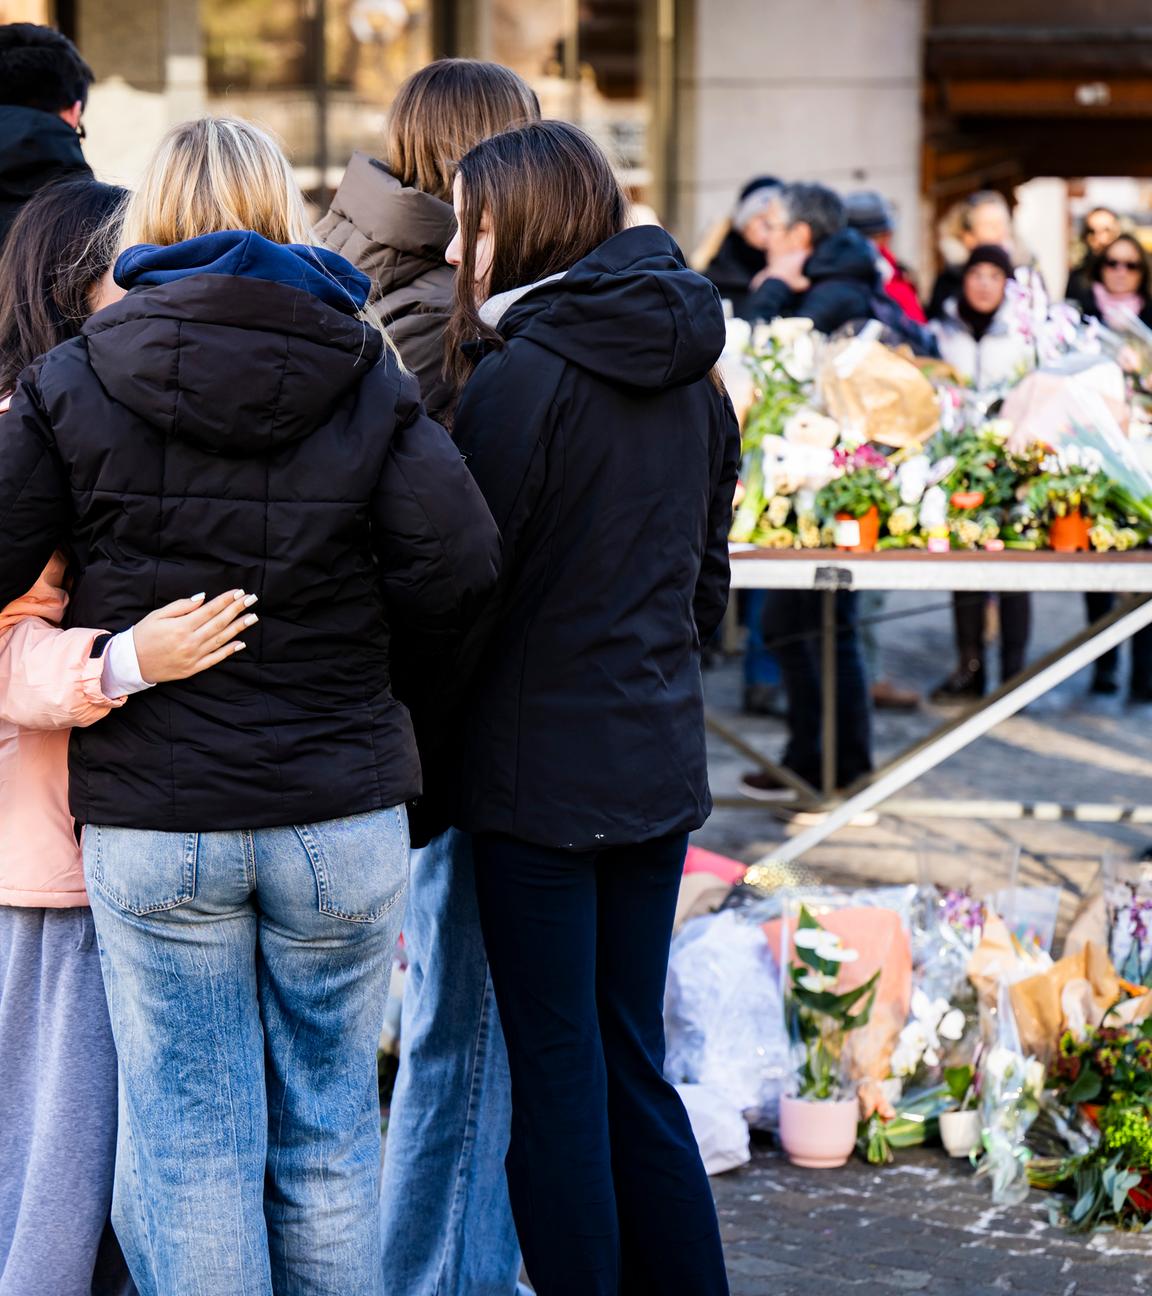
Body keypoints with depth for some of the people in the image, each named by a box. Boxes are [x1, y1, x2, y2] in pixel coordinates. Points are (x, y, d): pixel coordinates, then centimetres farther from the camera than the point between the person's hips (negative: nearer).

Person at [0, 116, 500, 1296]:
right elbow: (457, 575, -10)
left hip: (152, 821, -1)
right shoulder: (368, 381, -2)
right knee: (330, 1133, 15)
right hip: (342, 814, 1)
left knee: (190, 1143, 8)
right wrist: (342, 611, 8)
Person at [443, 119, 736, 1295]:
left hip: (540, 766, -7)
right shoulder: (691, 372, 8)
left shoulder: (523, 373, -15)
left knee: (555, 1078, 2)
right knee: (633, 1066, 15)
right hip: (659, 763, 7)